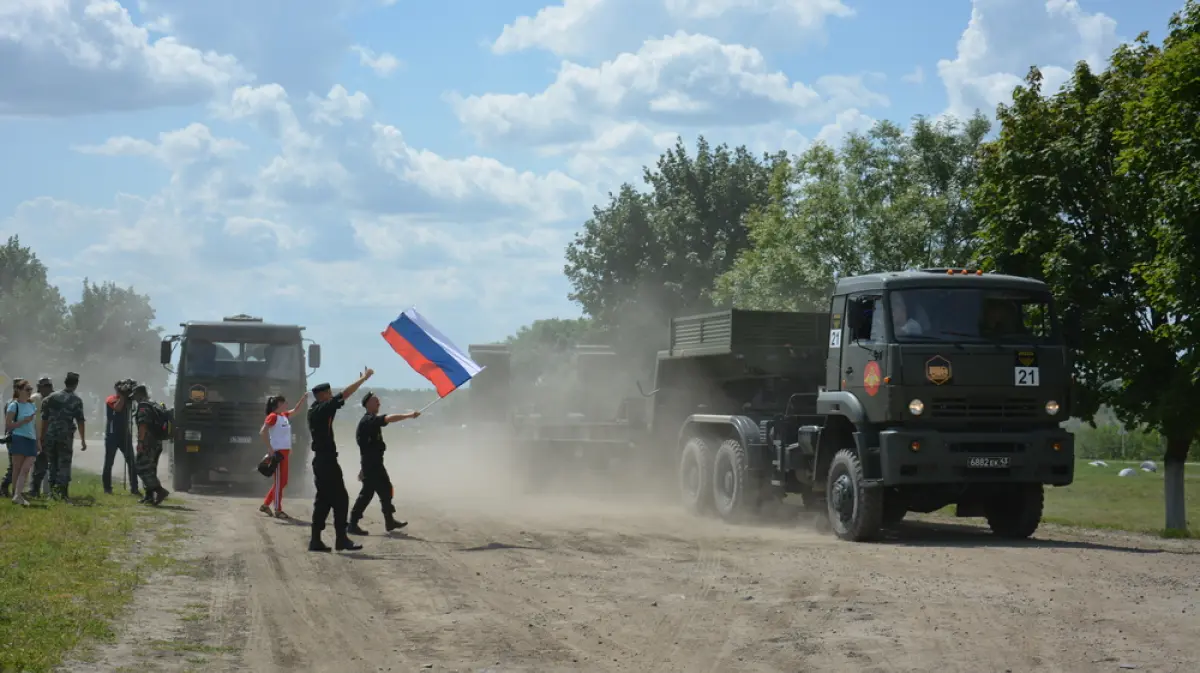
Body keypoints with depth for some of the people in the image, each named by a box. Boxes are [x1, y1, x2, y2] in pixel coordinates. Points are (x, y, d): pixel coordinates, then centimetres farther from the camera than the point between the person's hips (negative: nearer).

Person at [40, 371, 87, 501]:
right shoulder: (76, 400, -3)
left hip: (50, 435, 3)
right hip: (66, 436, -3)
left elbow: (44, 419, 7)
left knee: (52, 463, 12)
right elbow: (80, 421, -7)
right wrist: (83, 440, -3)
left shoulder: (52, 397, 6)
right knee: (64, 464, 1)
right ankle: (62, 491, -7)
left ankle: (53, 489, 12)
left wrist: (43, 436, 14)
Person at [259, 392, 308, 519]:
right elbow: (262, 432, -20)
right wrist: (270, 449, -22)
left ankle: (266, 505, 19)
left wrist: (303, 398, 12)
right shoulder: (273, 416, -12)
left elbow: (295, 410, 27)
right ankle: (278, 510, 0)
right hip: (278, 453, -9)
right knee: (279, 481, -5)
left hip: (284, 452, 9)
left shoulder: (284, 416, 13)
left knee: (282, 482, 13)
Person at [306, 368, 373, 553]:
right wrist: (364, 378, -7)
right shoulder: (321, 410, -13)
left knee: (324, 500, 11)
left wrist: (361, 379, 22)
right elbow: (344, 394, -15)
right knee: (340, 498, -6)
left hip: (322, 461, 10)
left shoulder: (317, 411, 12)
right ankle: (341, 539, -4)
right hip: (326, 461, -10)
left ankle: (316, 540, 10)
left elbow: (341, 397, 21)